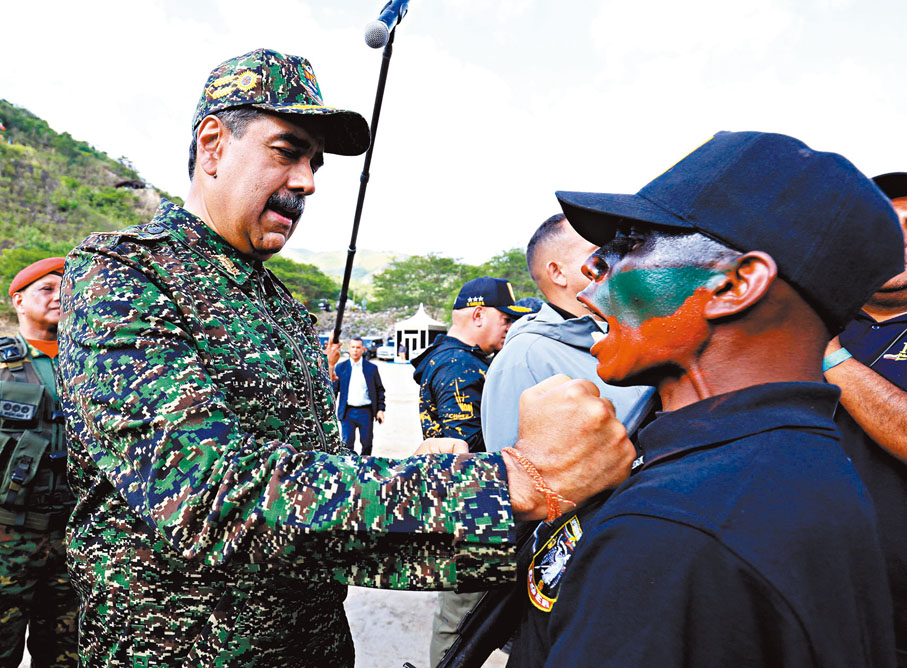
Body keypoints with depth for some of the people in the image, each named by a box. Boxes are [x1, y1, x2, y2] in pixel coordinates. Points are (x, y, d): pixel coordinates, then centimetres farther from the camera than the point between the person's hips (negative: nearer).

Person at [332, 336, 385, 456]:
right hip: (347, 413, 0)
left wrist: (380, 409, -1)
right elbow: (334, 389, 6)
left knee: (367, 443, 7)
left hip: (366, 412, 0)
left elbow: (380, 390, 8)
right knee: (347, 443, 0)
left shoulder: (372, 368, 5)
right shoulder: (340, 368, 4)